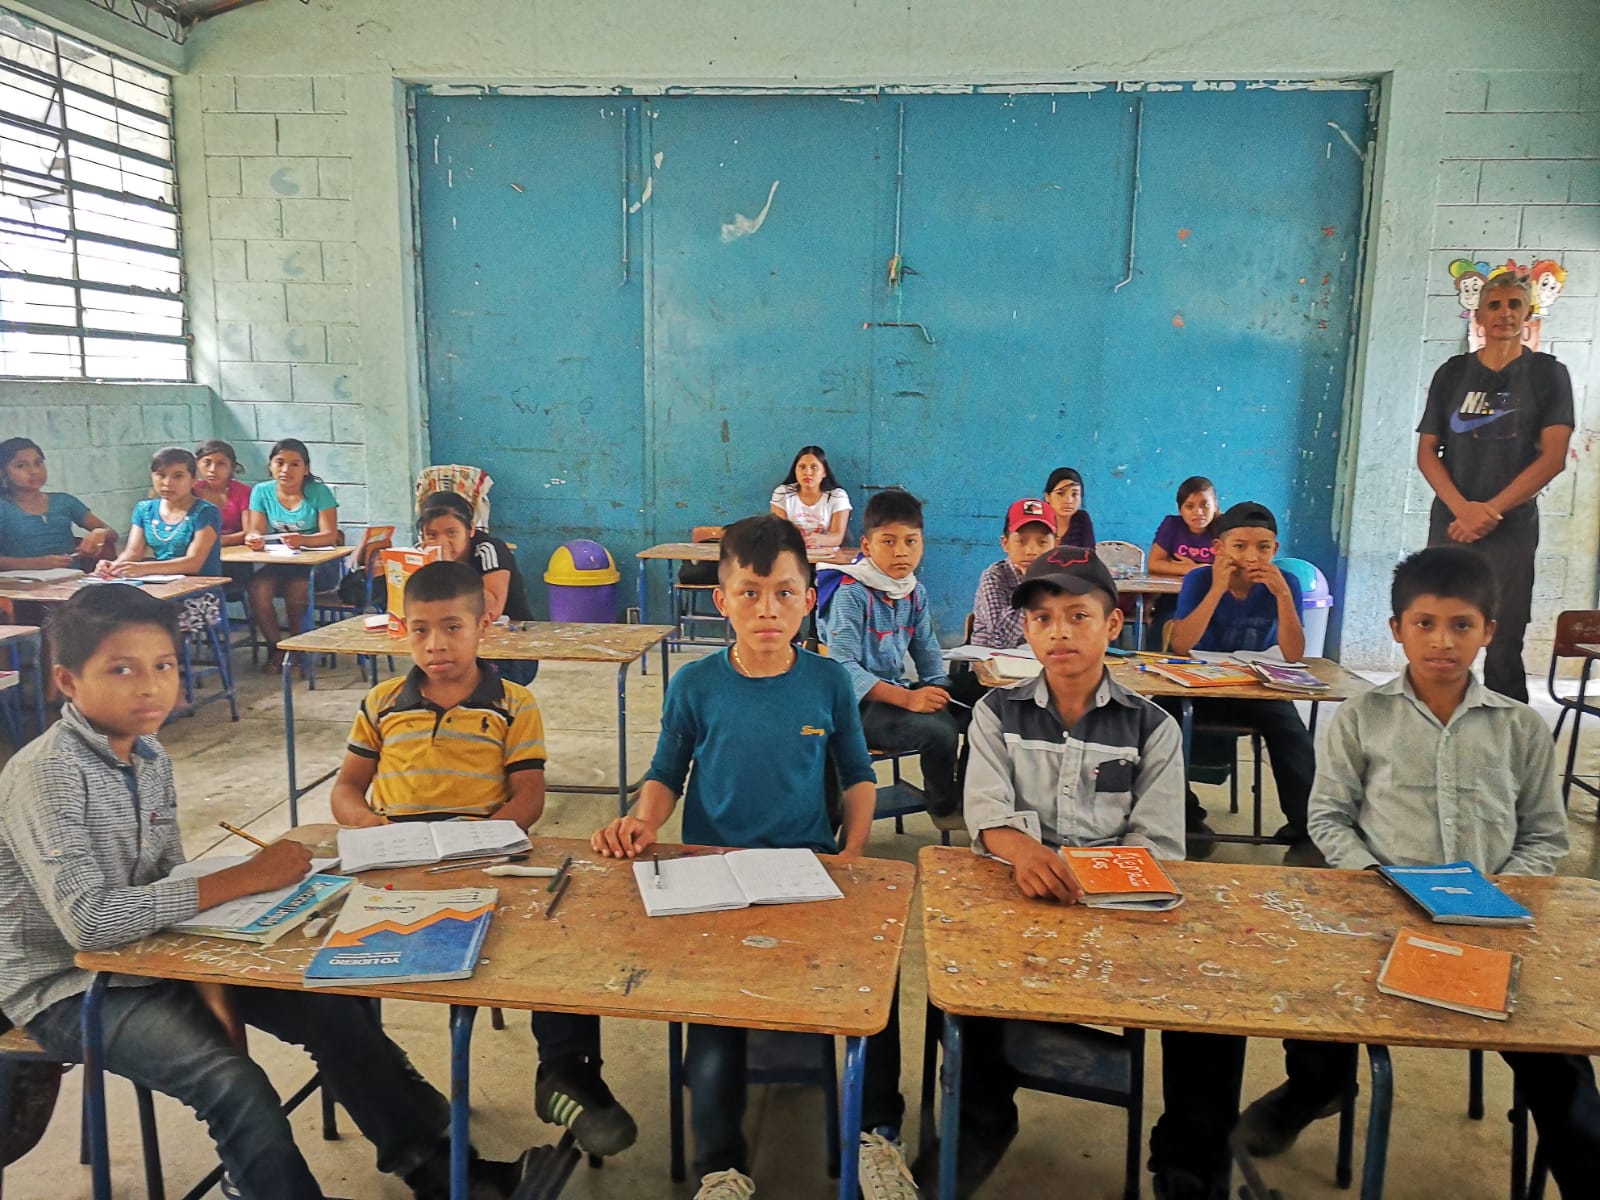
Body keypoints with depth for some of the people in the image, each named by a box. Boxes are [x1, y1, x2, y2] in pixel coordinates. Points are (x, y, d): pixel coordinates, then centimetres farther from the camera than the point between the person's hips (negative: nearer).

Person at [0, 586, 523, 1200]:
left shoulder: (149, 755, -1)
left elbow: (167, 886, 3)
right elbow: (88, 921, -33)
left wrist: (208, 986, -10)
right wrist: (242, 879, -29)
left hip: (149, 956, 7)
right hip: (69, 988, -7)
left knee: (328, 1007, -3)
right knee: (235, 1086, -26)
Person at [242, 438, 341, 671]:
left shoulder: (319, 492, -7)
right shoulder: (262, 491, 3)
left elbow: (330, 535, -14)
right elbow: (256, 531, -2)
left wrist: (302, 540, -35)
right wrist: (254, 539, -28)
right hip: (277, 564, 3)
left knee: (297, 589, -33)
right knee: (257, 588, -27)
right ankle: (276, 647, -4)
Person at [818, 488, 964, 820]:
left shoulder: (916, 593, 8)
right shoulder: (851, 593, -16)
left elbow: (928, 652, 14)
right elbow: (844, 667, -24)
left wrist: (940, 692, -8)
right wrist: (907, 699, -31)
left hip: (898, 691, 8)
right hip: (857, 703, -8)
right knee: (937, 730, -25)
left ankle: (967, 790, 15)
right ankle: (944, 806, 2)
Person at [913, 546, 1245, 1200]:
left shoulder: (1151, 727, 9)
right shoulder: (998, 713, 9)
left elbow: (1157, 843, -1)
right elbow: (986, 811, -7)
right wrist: (1022, 849, -32)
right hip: (1018, 891, 0)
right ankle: (983, 1120, -1)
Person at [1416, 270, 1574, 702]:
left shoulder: (1548, 374, 4)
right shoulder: (1452, 373, 10)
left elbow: (1553, 457, -4)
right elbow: (1426, 453, 5)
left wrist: (1491, 511, -12)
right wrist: (1462, 508, -10)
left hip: (1511, 531, -2)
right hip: (1449, 525, 2)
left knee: (1504, 647, -2)